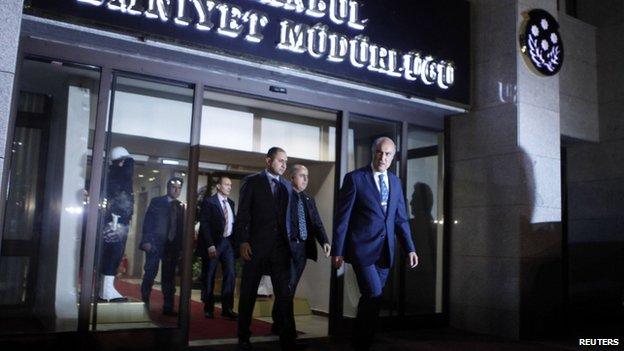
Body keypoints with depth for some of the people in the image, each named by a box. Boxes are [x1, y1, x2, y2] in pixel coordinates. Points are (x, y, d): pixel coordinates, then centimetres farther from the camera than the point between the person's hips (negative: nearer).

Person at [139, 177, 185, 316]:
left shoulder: (181, 206, 11)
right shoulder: (156, 202, 4)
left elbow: (182, 227, 7)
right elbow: (147, 222, -1)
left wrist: (181, 246, 0)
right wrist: (146, 241, -10)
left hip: (173, 246, 3)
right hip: (155, 244, -2)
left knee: (169, 277, 5)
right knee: (150, 274, 1)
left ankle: (168, 307, 9)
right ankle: (144, 304, 13)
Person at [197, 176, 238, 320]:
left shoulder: (231, 203, 13)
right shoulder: (208, 201, -4)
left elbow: (232, 223, 13)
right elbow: (204, 225, -10)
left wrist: (234, 241, 1)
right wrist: (210, 245, -17)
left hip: (227, 243, 5)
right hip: (213, 243, -5)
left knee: (230, 274, -4)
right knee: (209, 276, 4)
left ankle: (227, 309, 2)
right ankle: (208, 309, 16)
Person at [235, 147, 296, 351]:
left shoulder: (287, 185, 14)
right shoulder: (252, 181, 3)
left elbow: (287, 215, 11)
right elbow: (243, 213, -3)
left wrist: (288, 241, 3)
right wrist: (243, 241, -10)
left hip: (281, 247, 3)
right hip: (256, 245, -3)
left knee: (285, 294, 0)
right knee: (248, 294, 7)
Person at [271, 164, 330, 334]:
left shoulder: (309, 200, 18)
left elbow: (317, 223, 10)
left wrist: (325, 241, -7)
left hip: (303, 248, 6)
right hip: (286, 246, -6)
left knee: (291, 287, 9)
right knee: (287, 285, -11)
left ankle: (281, 323, 17)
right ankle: (280, 324, -2)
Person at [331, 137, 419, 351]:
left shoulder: (395, 182, 13)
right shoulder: (355, 178, -3)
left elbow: (401, 219, 15)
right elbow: (342, 217, -5)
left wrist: (410, 248, 7)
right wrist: (337, 251, -8)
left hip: (385, 250, 5)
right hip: (362, 247, -5)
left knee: (373, 298, 9)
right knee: (373, 295, -14)